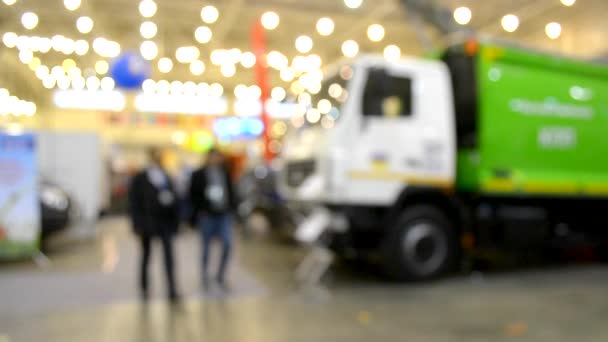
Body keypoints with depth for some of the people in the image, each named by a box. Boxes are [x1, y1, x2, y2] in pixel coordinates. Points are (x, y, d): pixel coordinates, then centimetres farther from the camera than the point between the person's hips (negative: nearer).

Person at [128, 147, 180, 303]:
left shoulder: (166, 178, 7)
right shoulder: (139, 179, -2)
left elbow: (174, 200, 7)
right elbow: (134, 203, -3)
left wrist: (175, 221, 3)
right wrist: (137, 224, -8)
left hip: (165, 223, 2)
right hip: (148, 224, -2)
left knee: (169, 255, -6)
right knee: (146, 256, 13)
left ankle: (172, 291, -6)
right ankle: (144, 289, 29)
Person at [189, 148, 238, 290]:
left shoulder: (225, 173, 8)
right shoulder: (199, 174, -1)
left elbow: (231, 191, 15)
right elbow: (193, 194, 0)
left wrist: (231, 207, 5)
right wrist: (199, 210, -7)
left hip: (224, 214, 3)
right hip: (207, 215, -2)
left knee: (228, 244, -7)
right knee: (206, 247, 7)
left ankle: (221, 275, 10)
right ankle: (205, 276, 23)